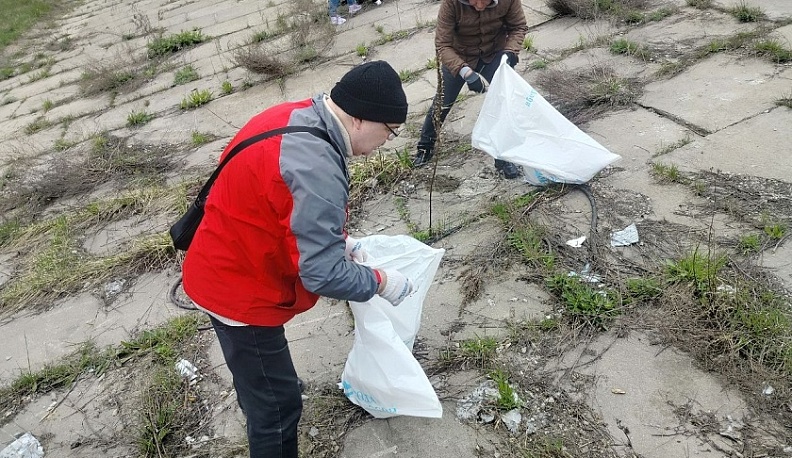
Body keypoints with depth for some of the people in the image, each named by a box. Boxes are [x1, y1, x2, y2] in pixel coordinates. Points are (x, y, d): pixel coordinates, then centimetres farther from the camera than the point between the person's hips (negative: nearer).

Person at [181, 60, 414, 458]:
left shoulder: (296, 116, -2)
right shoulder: (317, 170, -33)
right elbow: (323, 274, -30)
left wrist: (339, 239, 7)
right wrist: (380, 282, -14)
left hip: (224, 270, 10)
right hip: (238, 290, -10)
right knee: (277, 404, 6)